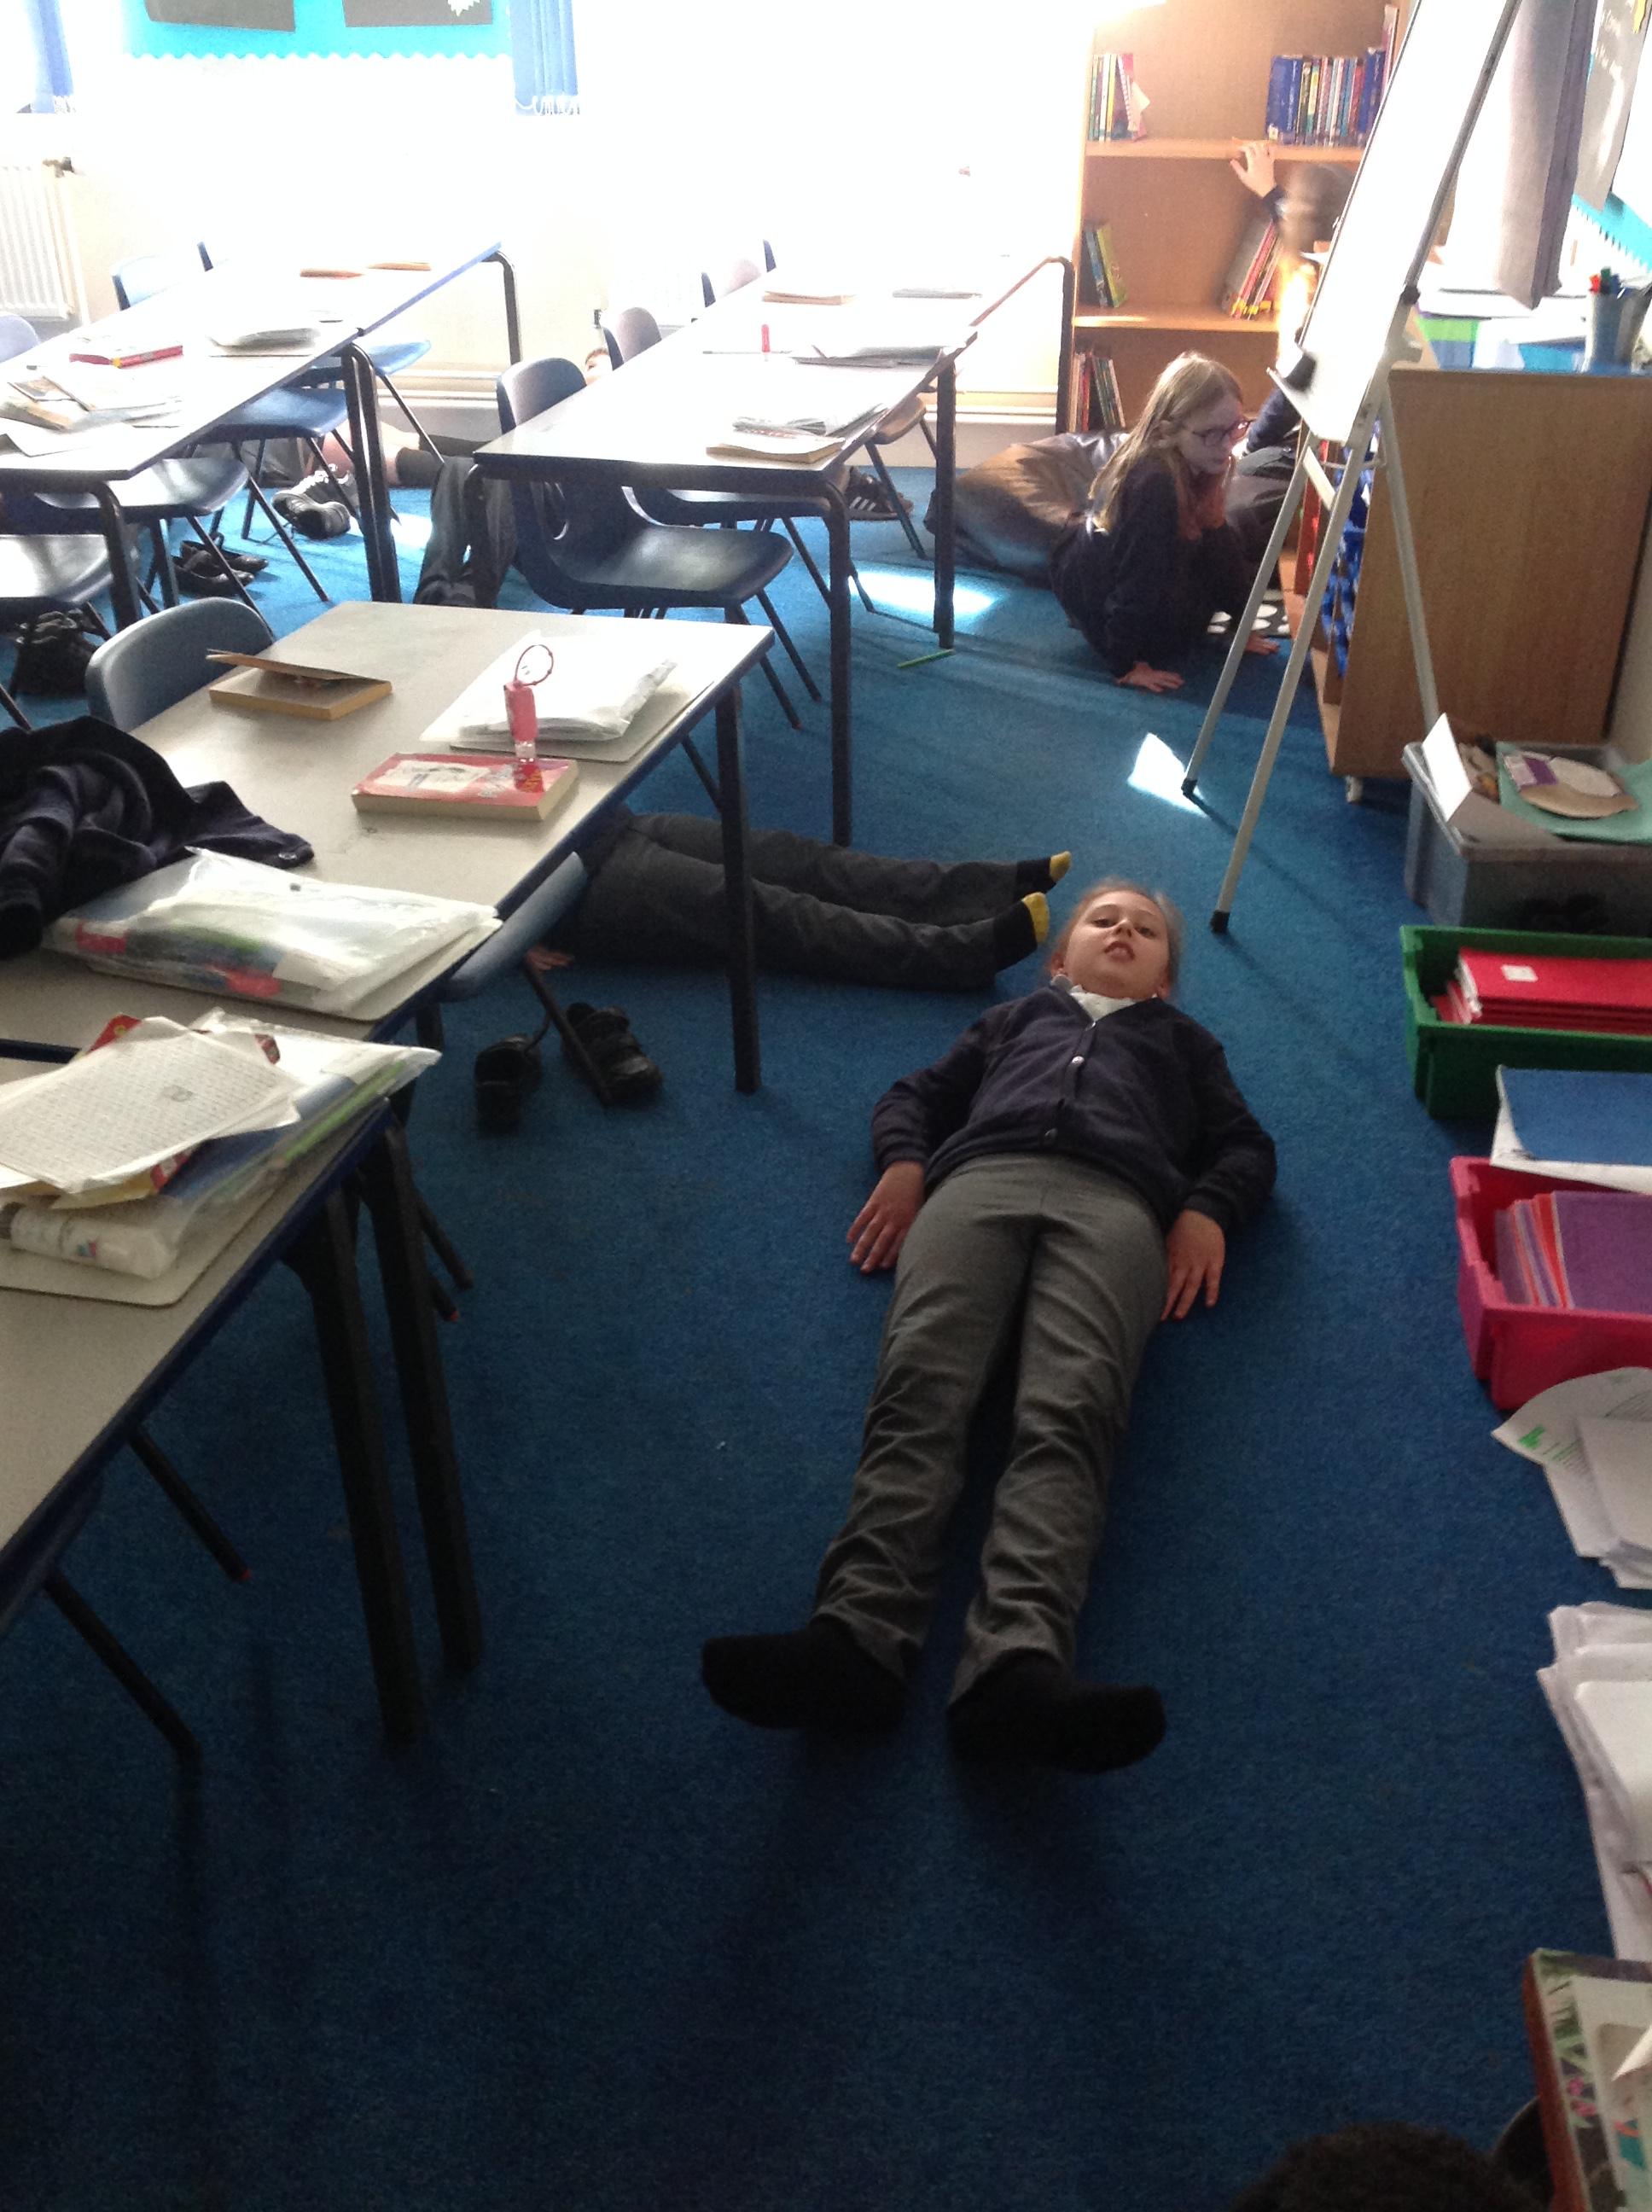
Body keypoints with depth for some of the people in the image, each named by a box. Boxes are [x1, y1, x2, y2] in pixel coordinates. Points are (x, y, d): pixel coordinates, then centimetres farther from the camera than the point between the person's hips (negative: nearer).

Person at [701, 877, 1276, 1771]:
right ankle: (855, 1639, -49)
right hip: (978, 1178, 1)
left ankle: (1016, 1665, -54)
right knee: (918, 1392, -29)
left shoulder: (1181, 1039, 42)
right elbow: (914, 1095, 34)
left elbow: (1245, 1146, 29)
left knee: (1067, 1414, -32)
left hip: (1115, 1201, -1)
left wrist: (1207, 1210, 6)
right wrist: (903, 1162, 10)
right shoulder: (1016, 1016, 43)